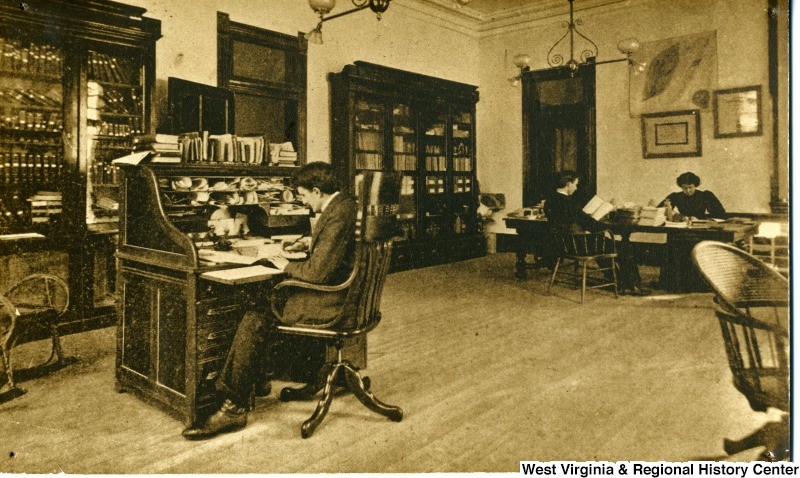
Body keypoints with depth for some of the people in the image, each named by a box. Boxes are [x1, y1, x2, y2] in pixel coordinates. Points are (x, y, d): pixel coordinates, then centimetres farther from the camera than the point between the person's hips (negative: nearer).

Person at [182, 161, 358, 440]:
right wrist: (311, 244, 14)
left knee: (255, 321, -11)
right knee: (261, 303, 10)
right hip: (334, 294, 11)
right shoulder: (346, 204, 12)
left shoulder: (337, 216, -22)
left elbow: (318, 272, -24)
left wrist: (287, 266, -8)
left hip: (327, 301, -11)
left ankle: (234, 408, 1)